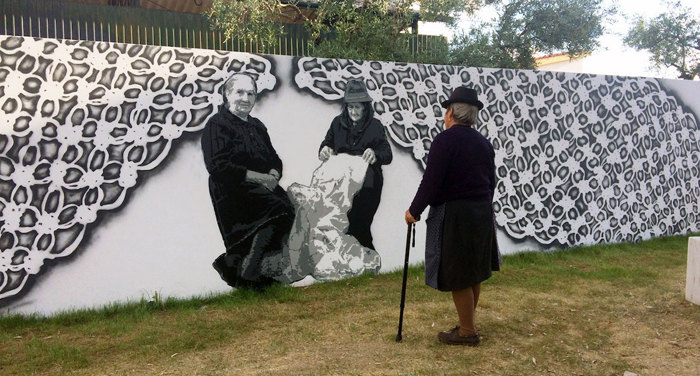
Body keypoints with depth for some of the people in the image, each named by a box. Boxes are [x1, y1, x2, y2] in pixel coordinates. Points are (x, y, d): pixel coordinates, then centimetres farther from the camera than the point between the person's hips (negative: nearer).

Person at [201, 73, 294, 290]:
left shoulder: (257, 126, 22)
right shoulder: (217, 125, -2)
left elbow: (274, 160, 18)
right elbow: (217, 166, -14)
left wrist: (273, 176, -7)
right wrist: (258, 177, -17)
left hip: (261, 190, 8)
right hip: (233, 191, -8)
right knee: (281, 207, -25)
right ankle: (246, 274, -15)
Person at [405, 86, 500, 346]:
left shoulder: (445, 140, -14)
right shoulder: (483, 143, 10)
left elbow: (431, 180, -18)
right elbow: (491, 181, 15)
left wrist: (414, 210, -8)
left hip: (454, 216, -8)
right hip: (482, 214, 9)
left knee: (457, 276, 2)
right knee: (474, 272, 16)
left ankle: (467, 332, 11)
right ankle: (467, 324, 29)